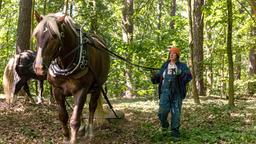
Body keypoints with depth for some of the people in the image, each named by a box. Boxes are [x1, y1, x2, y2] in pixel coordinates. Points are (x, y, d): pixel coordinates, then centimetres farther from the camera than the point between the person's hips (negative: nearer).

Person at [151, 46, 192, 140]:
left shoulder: (182, 66, 5)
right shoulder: (165, 65, 12)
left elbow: (189, 76, -10)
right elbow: (159, 76, 12)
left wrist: (180, 74, -28)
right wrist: (154, 77, -11)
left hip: (177, 93, -1)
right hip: (165, 92, 1)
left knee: (176, 112, 0)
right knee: (163, 111, -11)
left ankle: (175, 132, 12)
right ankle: (164, 125, 20)